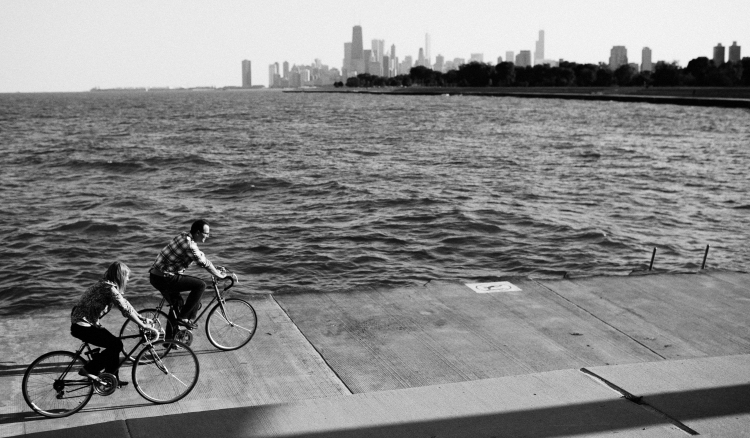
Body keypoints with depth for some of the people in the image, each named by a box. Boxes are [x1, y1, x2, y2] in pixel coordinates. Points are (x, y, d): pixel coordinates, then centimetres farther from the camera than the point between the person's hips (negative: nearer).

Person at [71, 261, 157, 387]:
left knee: (114, 344, 12)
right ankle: (88, 370, -3)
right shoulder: (109, 288, -21)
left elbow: (124, 303, 15)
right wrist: (144, 326, -23)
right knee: (116, 344, -11)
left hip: (89, 323, 10)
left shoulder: (106, 284, 9)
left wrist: (142, 318, 10)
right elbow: (125, 309, -25)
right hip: (81, 327, -10)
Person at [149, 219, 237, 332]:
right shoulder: (189, 245, -21)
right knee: (200, 285, -11)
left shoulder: (184, 236, 9)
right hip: (164, 279, -10)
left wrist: (217, 269, 19)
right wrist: (220, 275, -1)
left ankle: (169, 339, 34)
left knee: (177, 304, 24)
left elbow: (201, 256, 20)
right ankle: (183, 317, -3)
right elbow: (204, 264, -14)